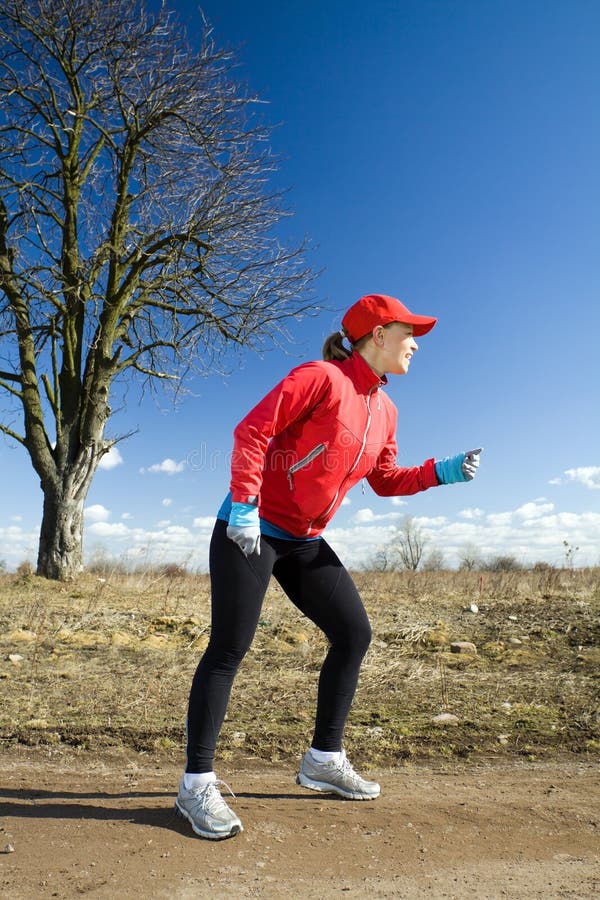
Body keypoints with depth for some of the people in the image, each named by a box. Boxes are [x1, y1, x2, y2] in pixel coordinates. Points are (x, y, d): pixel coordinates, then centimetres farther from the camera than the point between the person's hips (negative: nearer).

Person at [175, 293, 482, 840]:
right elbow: (253, 430, -19)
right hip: (251, 530, -8)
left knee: (354, 634, 8)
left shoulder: (385, 410, 11)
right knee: (229, 648, -7)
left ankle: (324, 760, 24)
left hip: (306, 543, 9)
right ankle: (197, 784, 7)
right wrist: (244, 504, -24)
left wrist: (442, 472, 4)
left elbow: (385, 480, 17)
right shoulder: (322, 378, -14)